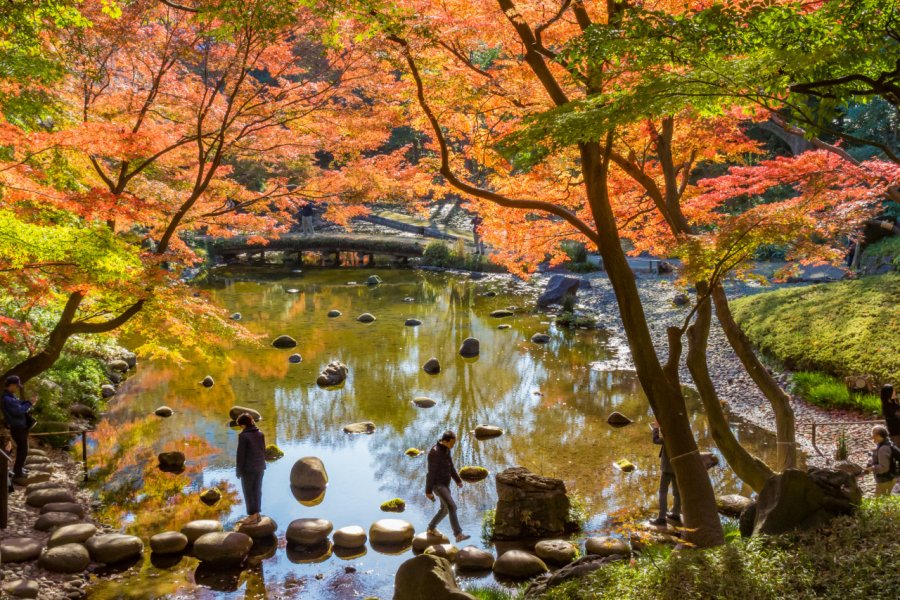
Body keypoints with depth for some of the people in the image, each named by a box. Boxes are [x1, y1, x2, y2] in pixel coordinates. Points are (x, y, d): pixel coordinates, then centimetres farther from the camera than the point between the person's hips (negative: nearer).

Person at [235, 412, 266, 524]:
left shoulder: (243, 436, -16)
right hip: (259, 467, 6)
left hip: (248, 468, -6)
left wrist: (239, 470, -7)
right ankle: (257, 514, 19)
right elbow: (264, 451, 9)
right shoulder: (260, 434, 3)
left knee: (248, 492, 3)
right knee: (257, 490, 14)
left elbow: (241, 454, -14)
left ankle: (252, 516, 5)